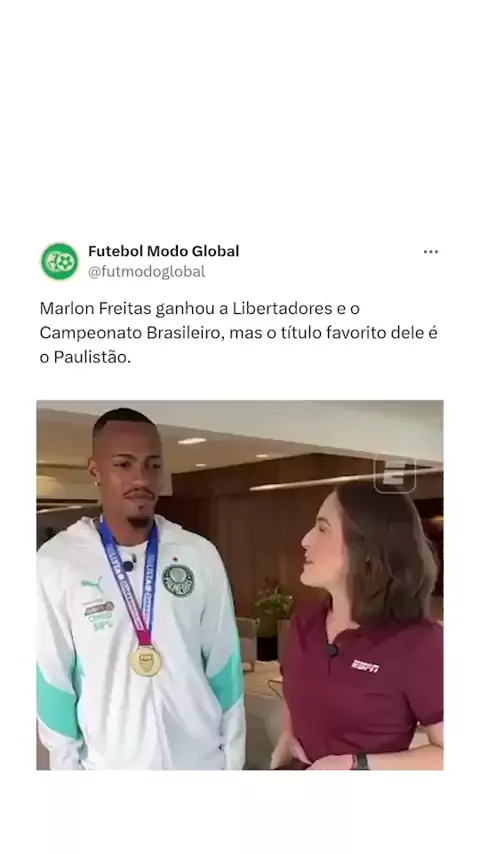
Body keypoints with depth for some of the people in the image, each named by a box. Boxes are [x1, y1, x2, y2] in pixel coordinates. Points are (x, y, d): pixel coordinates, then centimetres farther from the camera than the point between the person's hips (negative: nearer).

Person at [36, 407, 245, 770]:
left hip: (202, 759, 2)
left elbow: (223, 666, 0)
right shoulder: (57, 563, -12)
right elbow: (53, 679, -5)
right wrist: (69, 765, -2)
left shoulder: (200, 556, -6)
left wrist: (233, 759, 3)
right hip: (108, 765, -1)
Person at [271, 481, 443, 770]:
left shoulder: (418, 642, -22)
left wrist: (356, 765, -23)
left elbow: (448, 755, -19)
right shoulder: (304, 621, -4)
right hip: (299, 768, 5)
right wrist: (287, 738, -5)